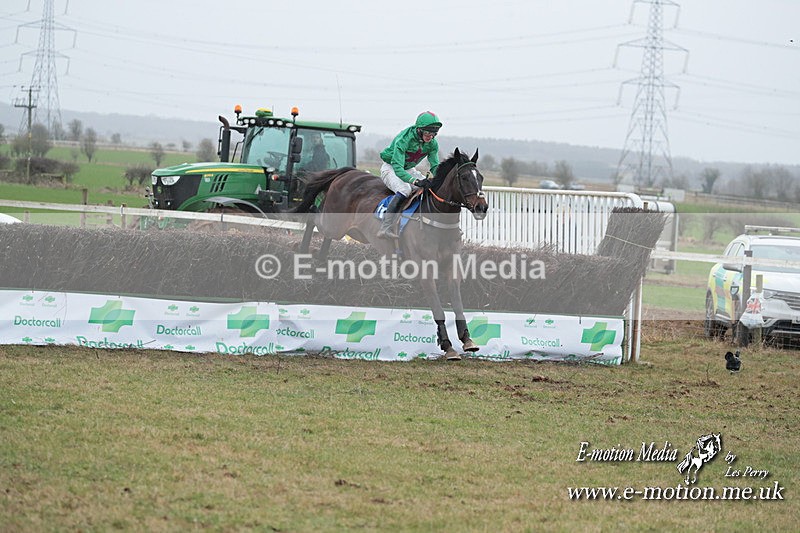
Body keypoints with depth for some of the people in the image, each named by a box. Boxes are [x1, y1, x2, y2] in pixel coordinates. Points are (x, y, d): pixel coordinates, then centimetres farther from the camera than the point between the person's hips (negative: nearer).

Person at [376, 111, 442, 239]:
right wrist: (416, 181, -53)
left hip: (409, 169, 7)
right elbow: (397, 168, -40)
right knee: (404, 190, -34)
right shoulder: (404, 139, -33)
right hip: (390, 167, -7)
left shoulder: (432, 144, -12)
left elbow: (435, 166, -4)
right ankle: (386, 229, -39)